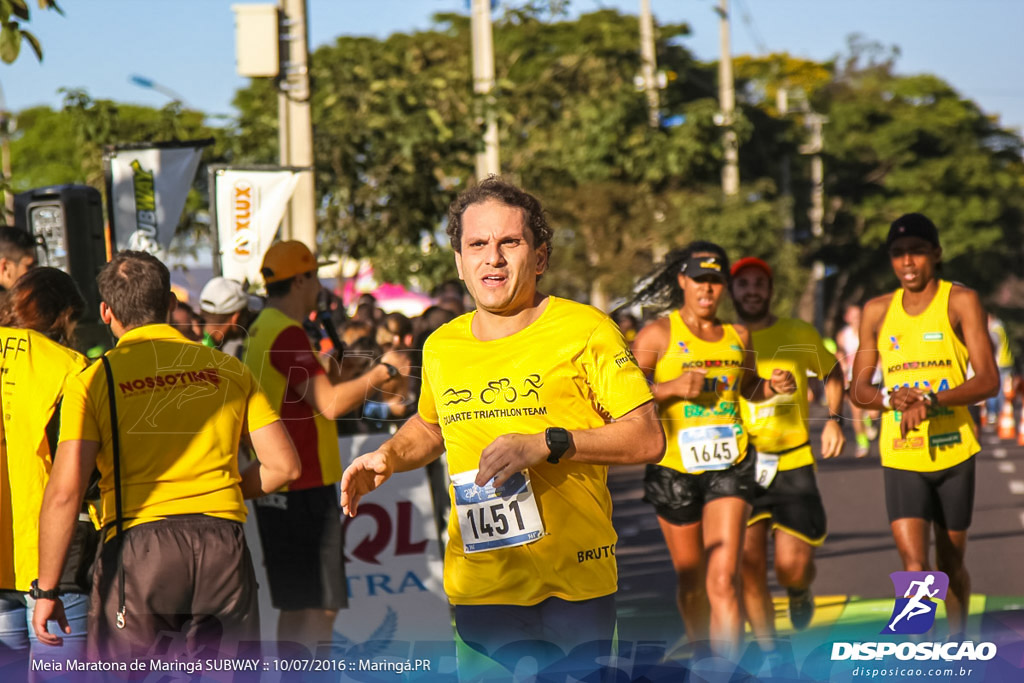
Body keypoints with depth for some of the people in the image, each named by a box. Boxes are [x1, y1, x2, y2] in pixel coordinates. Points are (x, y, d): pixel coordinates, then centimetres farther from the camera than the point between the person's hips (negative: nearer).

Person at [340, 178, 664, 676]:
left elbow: (648, 439, -8)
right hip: (478, 589, 4)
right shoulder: (441, 347, 10)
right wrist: (388, 457, 10)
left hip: (574, 585, -3)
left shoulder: (584, 330, -4)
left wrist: (547, 444, -18)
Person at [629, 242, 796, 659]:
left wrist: (771, 387, 5)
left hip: (730, 465, 1)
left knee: (723, 580, -13)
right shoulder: (658, 334, -3)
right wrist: (672, 387, -22)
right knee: (691, 579, 12)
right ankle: (702, 654, 36)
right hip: (674, 468, -1)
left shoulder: (738, 336, 9)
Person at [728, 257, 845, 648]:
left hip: (793, 464, 0)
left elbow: (833, 373, 22)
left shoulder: (800, 336, 5)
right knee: (749, 564, -7)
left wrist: (834, 419, 10)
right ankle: (768, 652, 8)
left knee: (792, 565, -7)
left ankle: (799, 591, 31)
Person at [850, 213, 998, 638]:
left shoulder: (961, 302, -4)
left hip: (954, 454, -1)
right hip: (901, 457, 1)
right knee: (914, 567, -14)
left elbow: (988, 380, -11)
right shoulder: (878, 312, 7)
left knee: (951, 564, 12)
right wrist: (890, 399, -12)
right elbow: (858, 389, 11)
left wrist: (932, 400, -25)